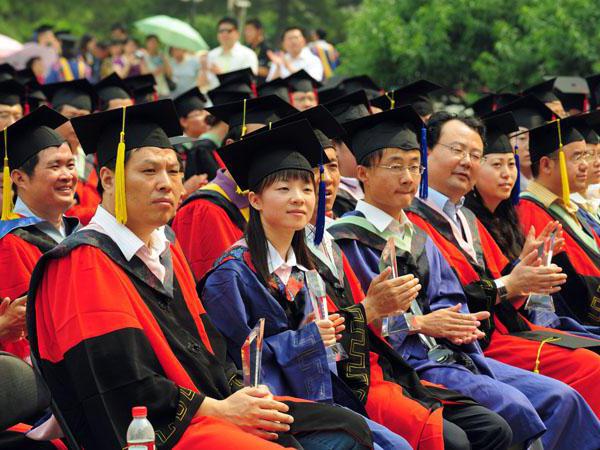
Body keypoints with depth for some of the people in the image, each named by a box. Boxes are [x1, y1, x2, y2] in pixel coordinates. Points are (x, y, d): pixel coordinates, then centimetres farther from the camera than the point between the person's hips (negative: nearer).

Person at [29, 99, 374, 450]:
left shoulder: (167, 251, 19)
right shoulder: (83, 264, -8)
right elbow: (122, 386, -16)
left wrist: (240, 396, -3)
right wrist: (219, 409, -13)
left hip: (210, 405, 9)